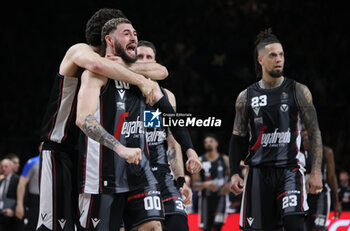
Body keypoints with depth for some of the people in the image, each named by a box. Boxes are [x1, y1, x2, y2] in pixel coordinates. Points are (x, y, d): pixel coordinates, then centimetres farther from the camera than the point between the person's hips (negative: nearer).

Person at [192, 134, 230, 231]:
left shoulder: (224, 159, 4)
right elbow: (195, 185, -2)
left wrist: (228, 185, -11)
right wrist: (205, 185, -23)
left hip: (220, 197, 0)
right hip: (206, 198, 0)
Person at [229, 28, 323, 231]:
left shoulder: (298, 91, 3)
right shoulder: (246, 97, 9)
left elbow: (315, 133, 1)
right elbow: (238, 138, 13)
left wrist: (316, 172, -7)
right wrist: (234, 173, 2)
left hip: (290, 169, -2)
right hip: (258, 172, 2)